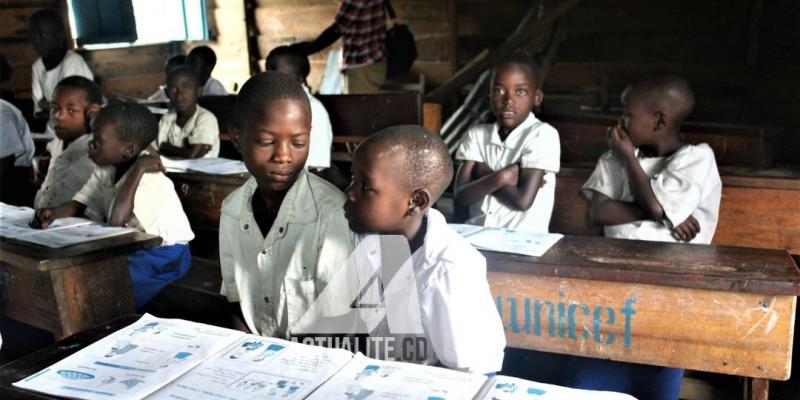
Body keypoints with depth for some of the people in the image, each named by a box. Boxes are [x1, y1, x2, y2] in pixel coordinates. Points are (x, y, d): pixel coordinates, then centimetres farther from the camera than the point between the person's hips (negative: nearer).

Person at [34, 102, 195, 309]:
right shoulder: (106, 169, 1)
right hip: (131, 251, 8)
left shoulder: (151, 180, -27)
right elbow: (79, 205, 5)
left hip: (162, 259, -8)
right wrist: (53, 213, -18)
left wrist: (137, 168, -36)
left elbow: (116, 222, -38)